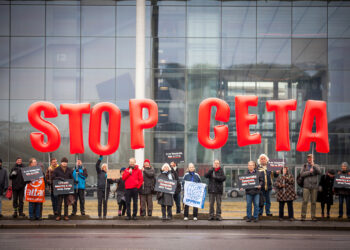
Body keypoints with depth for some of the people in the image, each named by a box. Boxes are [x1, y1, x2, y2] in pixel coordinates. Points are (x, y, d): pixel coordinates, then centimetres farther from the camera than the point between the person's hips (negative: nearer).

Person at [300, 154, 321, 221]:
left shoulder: (316, 166, 9)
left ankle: (313, 216, 7)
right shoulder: (304, 166, 10)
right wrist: (309, 171, -10)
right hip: (306, 186, -1)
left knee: (313, 202, 2)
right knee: (305, 201, -6)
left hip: (314, 186, 1)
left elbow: (319, 172, -10)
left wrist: (313, 165, -19)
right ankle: (303, 216, -4)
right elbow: (301, 174, -1)